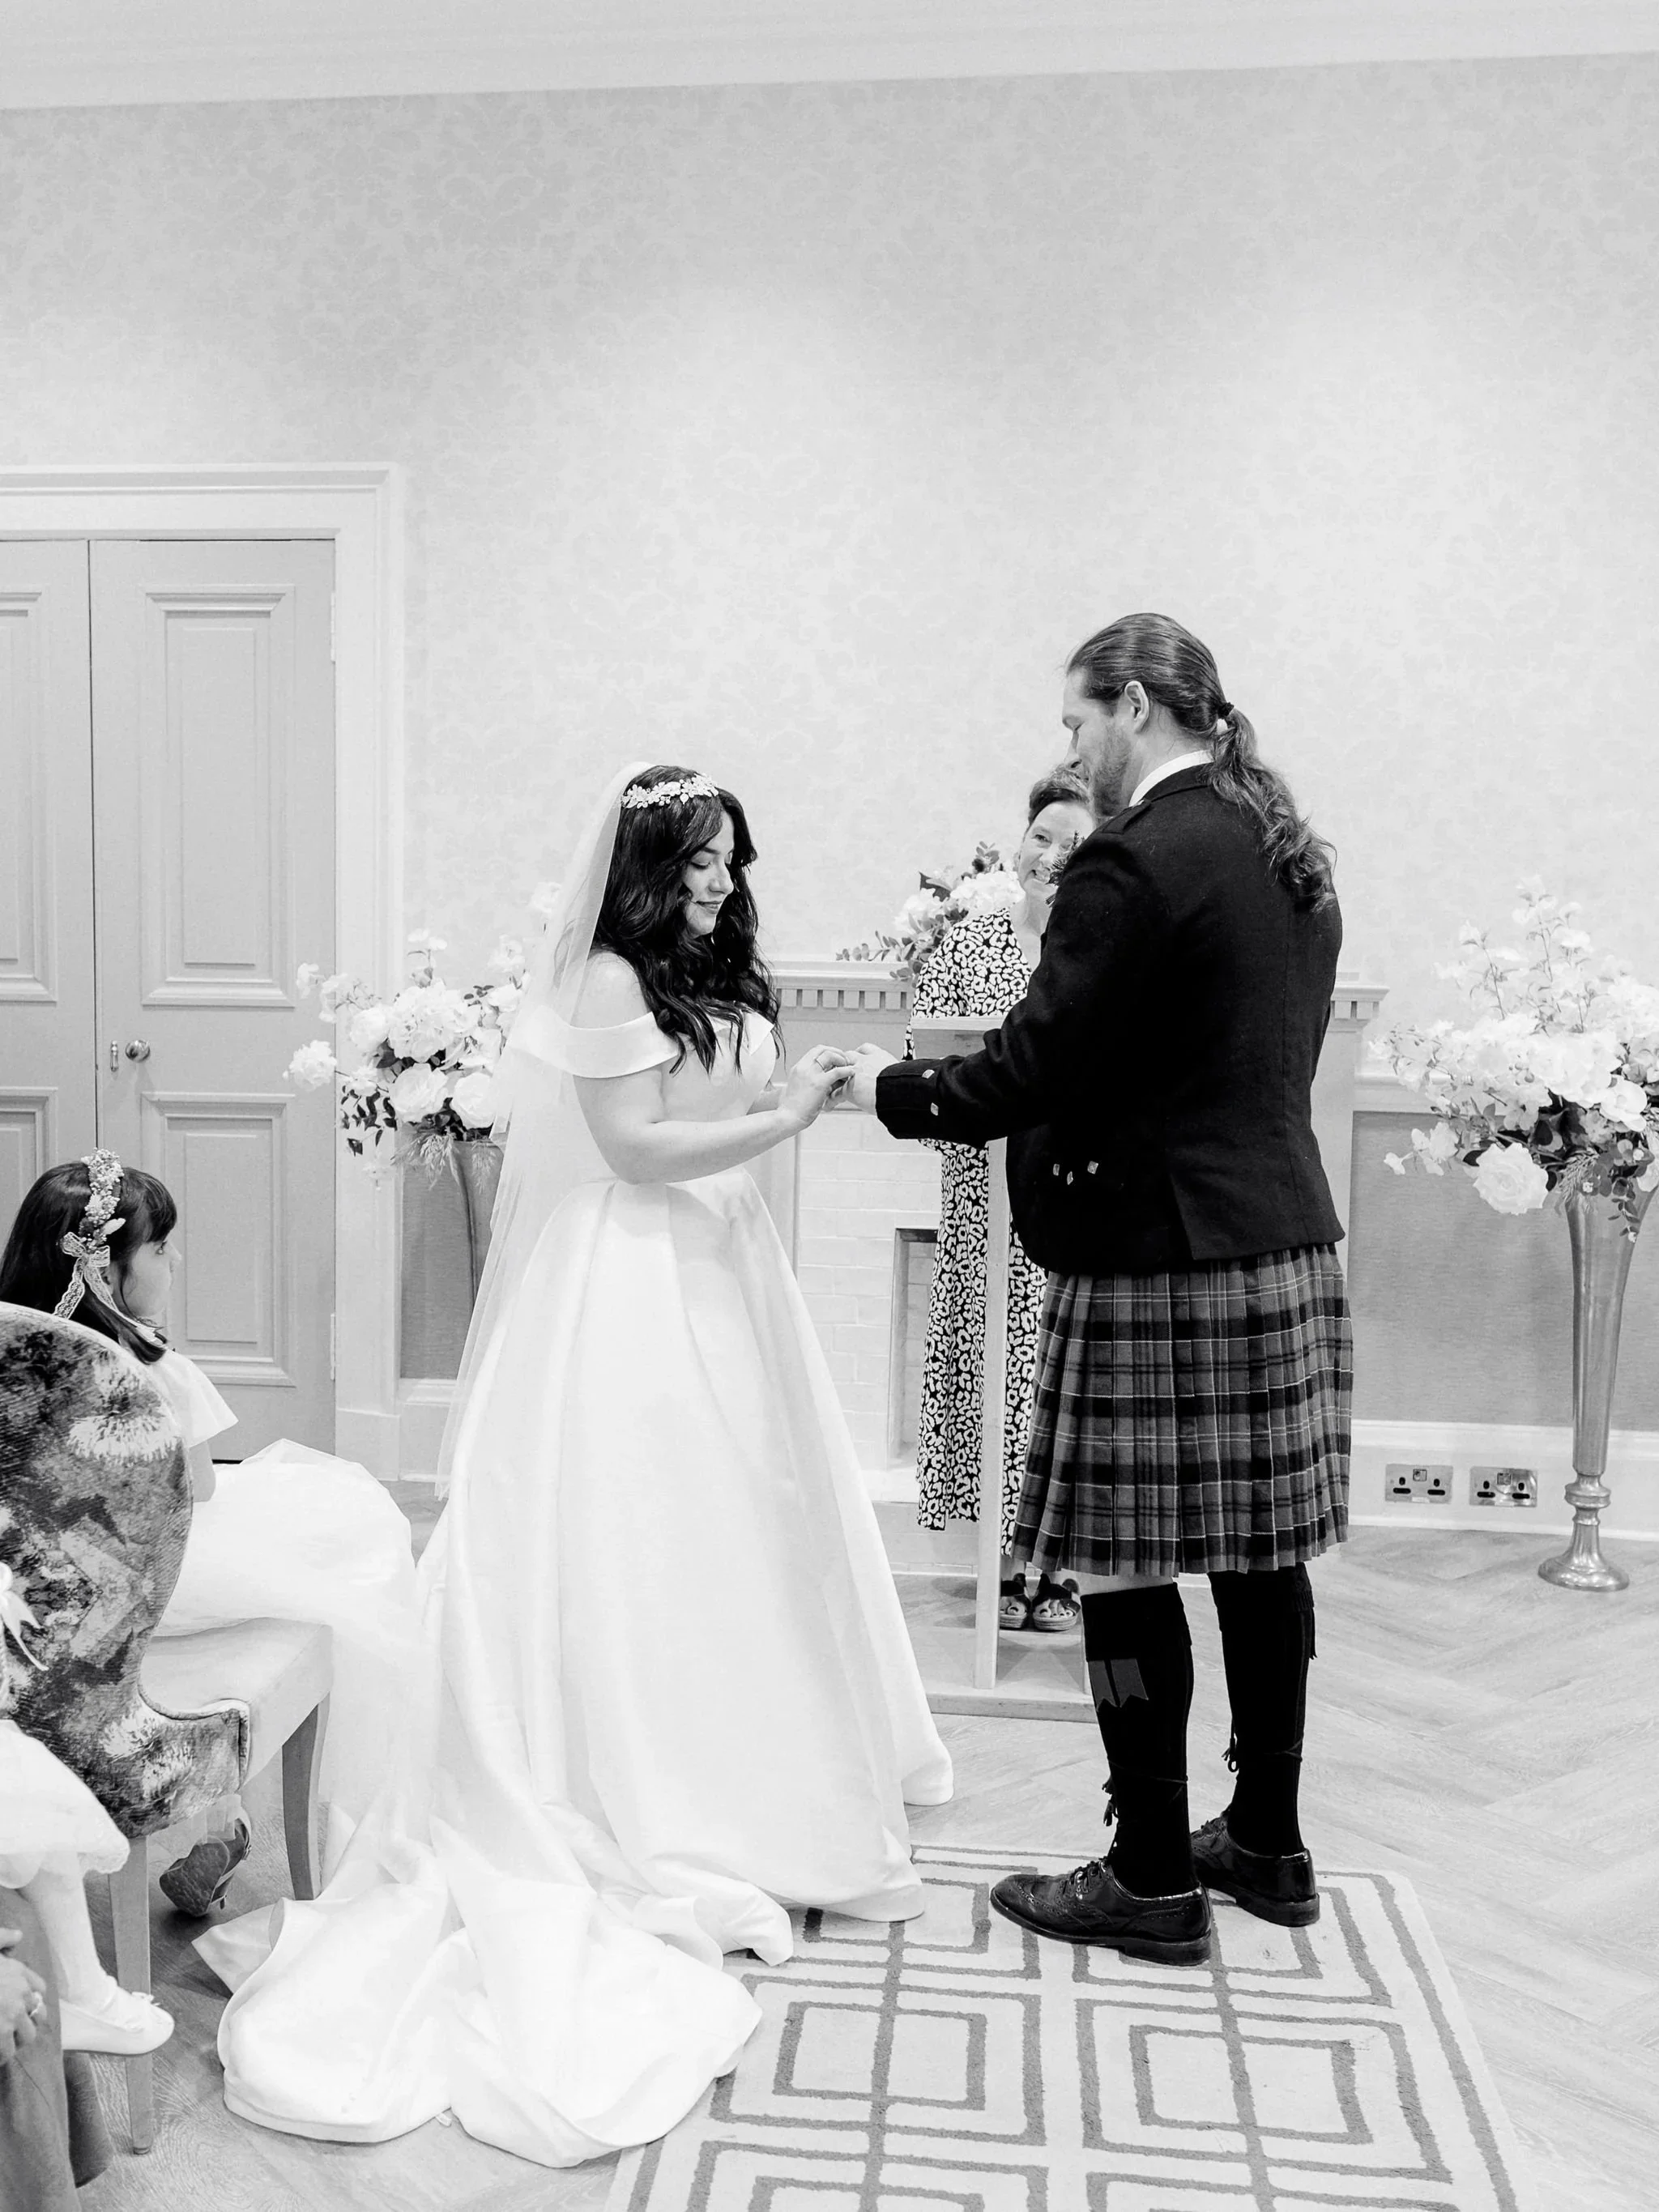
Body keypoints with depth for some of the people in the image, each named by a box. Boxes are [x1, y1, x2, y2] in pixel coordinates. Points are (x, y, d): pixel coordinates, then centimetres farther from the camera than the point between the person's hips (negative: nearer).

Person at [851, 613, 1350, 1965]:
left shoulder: (1134, 863, -16)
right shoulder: (1291, 855, 13)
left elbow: (1031, 1068, -18)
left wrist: (896, 1090, -1)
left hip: (1157, 1261, -9)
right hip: (1286, 1243, 9)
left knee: (1131, 1570, 3)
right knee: (1262, 1554, 16)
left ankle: (1154, 1879, 14)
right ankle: (1268, 1843, 30)